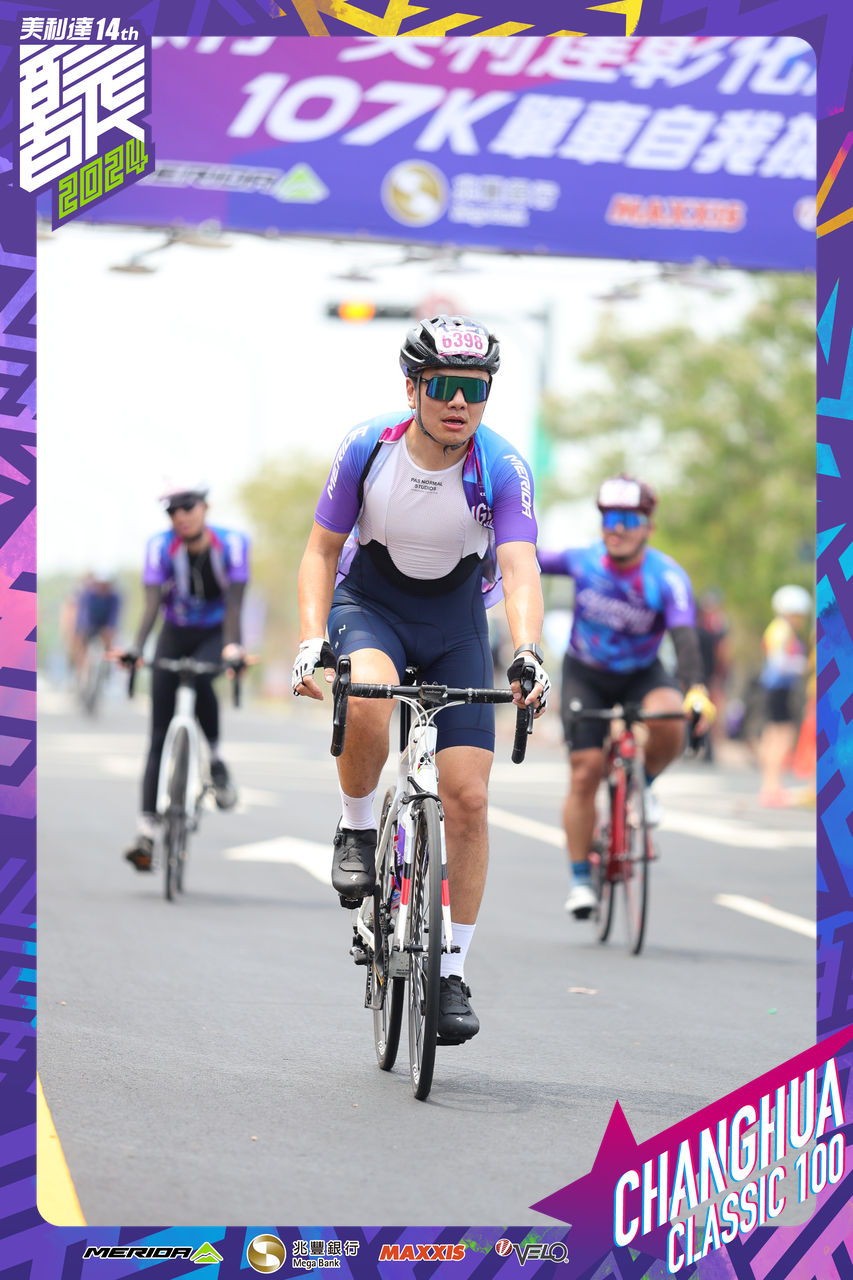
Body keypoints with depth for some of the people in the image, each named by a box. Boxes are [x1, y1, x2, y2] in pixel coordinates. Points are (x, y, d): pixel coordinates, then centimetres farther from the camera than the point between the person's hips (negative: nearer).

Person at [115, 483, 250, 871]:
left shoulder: (232, 543, -18)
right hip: (175, 635, 2)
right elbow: (152, 603, -24)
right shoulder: (160, 546, -16)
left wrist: (232, 648, -42)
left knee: (199, 678, -36)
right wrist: (136, 648, -39)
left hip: (214, 635, -1)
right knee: (160, 733, -6)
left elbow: (233, 603, -26)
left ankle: (216, 760, -13)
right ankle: (146, 830, -10)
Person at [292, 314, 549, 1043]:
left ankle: (453, 972, 3)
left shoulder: (502, 467, -21)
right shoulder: (368, 449, -19)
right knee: (367, 701, -37)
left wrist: (528, 652, -48)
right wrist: (311, 639, -23)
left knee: (468, 798, -9)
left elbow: (520, 569, -30)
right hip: (370, 605, -1)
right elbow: (322, 550, -8)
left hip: (454, 624, 1)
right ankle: (357, 828, -9)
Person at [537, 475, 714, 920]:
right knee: (585, 774, -10)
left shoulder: (668, 577, -24)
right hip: (586, 675, 1)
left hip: (642, 674, -1)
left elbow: (684, 638, -35)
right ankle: (579, 879, 4)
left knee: (668, 724, -33)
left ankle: (642, 785, -1)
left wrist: (695, 691, -51)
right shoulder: (584, 561, -17)